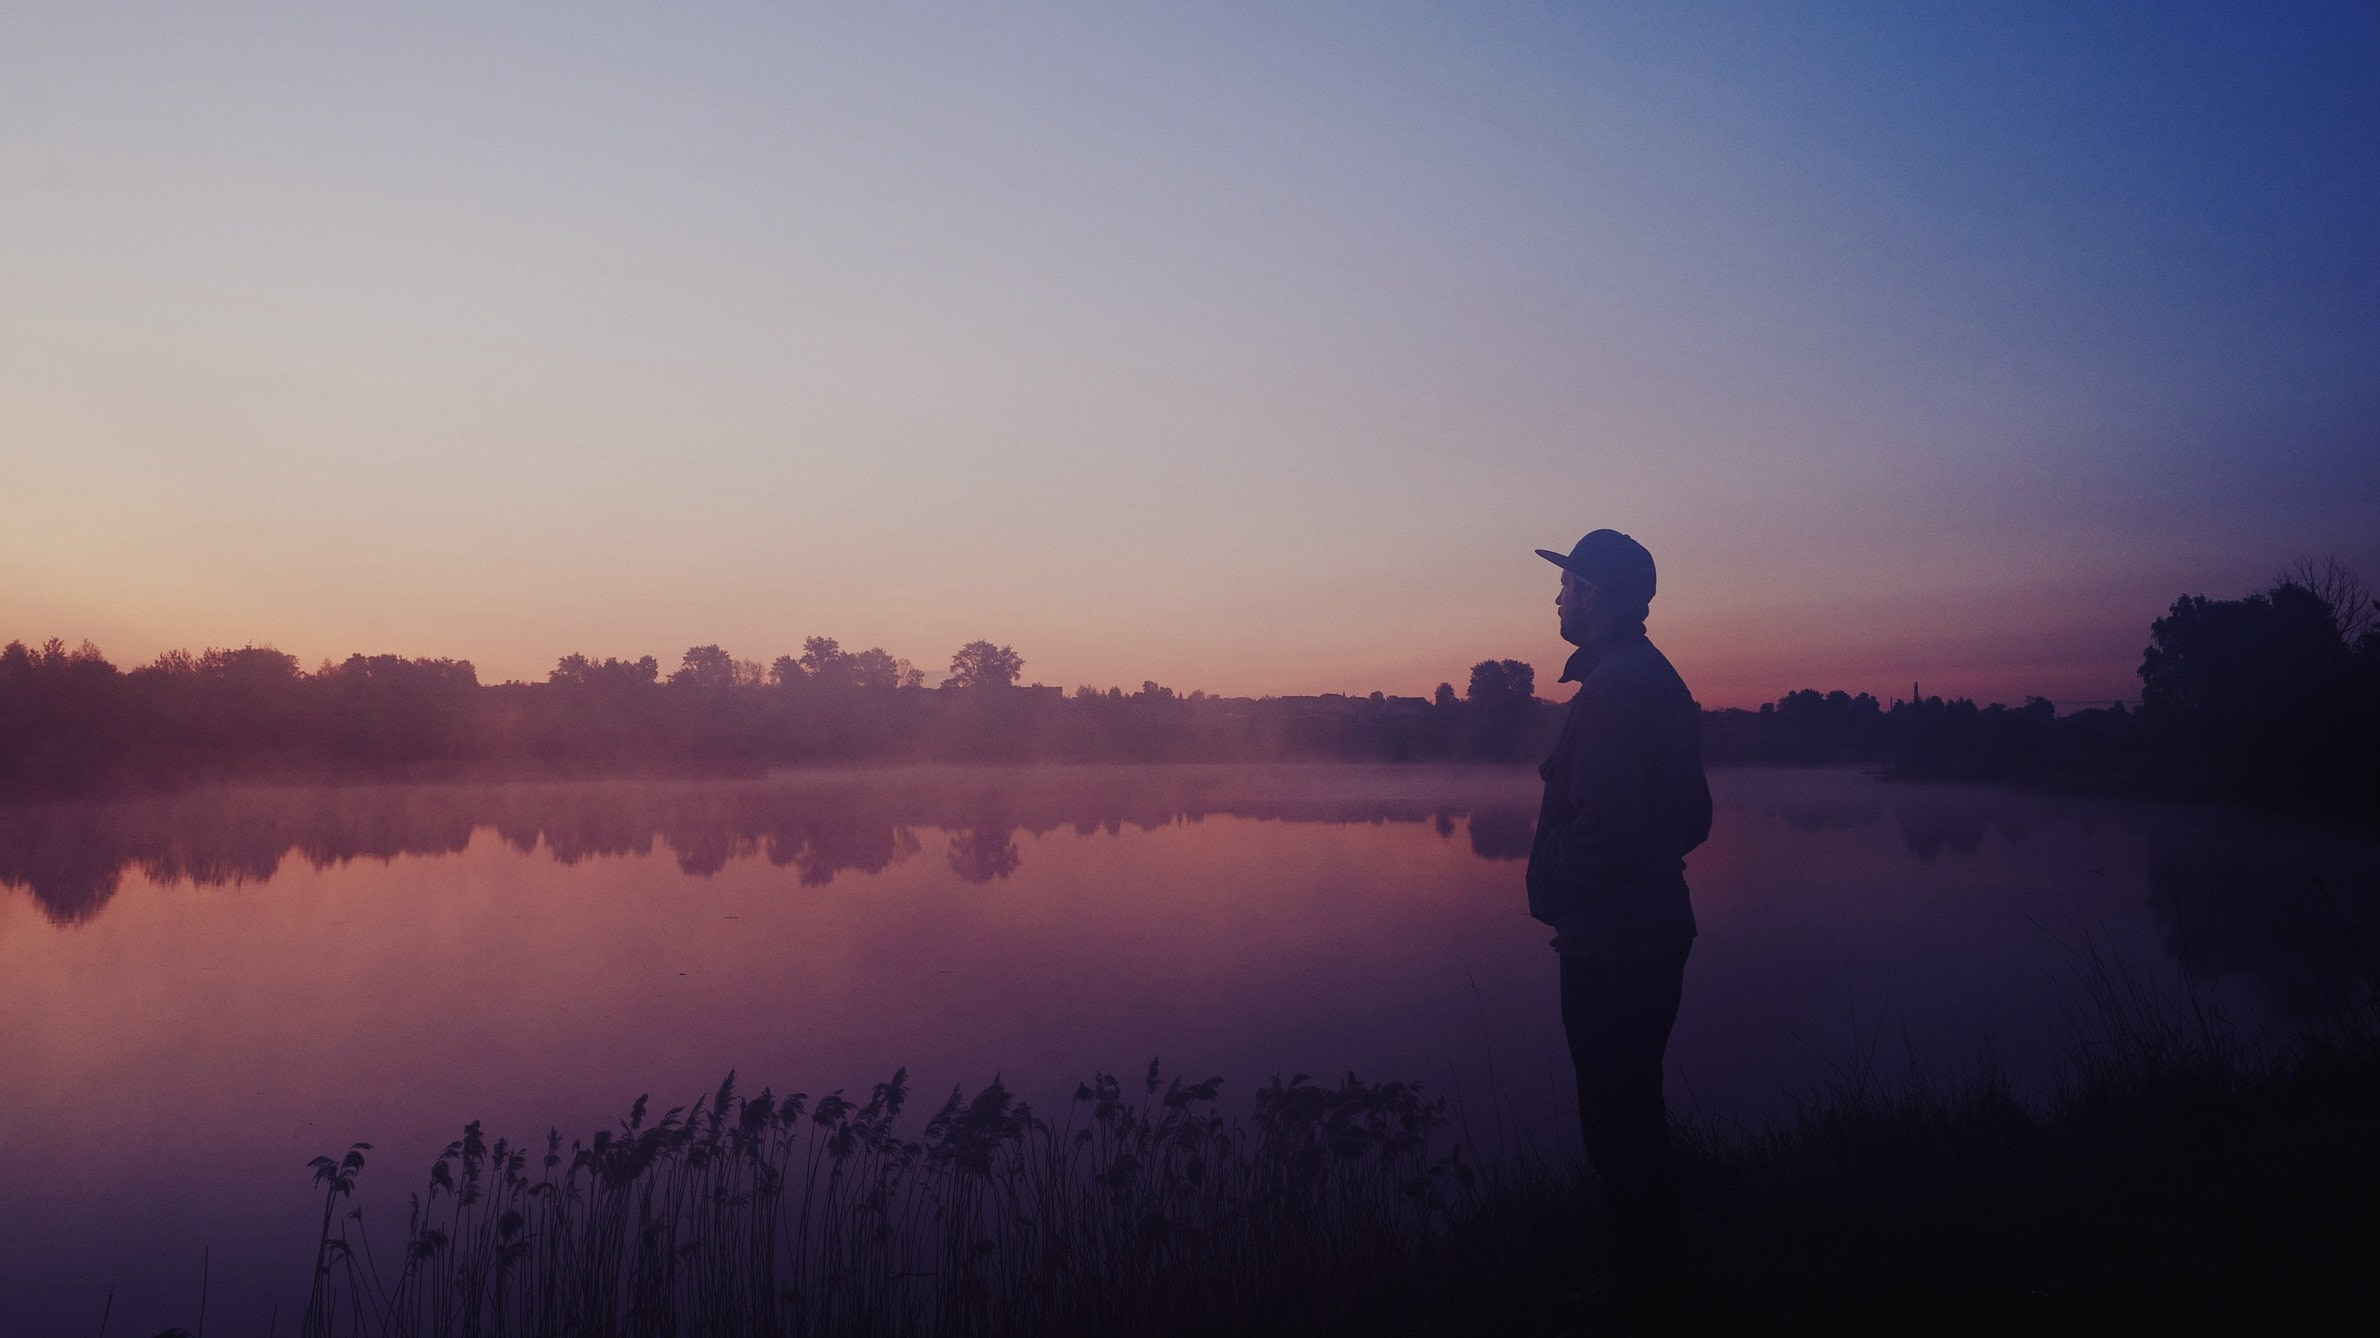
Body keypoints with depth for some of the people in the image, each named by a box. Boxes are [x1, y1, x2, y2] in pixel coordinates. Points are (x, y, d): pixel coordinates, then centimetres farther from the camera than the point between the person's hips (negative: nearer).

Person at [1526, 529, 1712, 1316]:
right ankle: (1658, 1265, 33)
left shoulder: (1613, 688, -19)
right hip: (1652, 931, 11)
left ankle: (1642, 1281, 13)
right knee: (1634, 1109, 20)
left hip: (1611, 945, -11)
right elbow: (1694, 816, 18)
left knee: (1615, 1117, 1)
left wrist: (1551, 891, -10)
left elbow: (1602, 822, -25)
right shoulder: (1659, 681, 13)